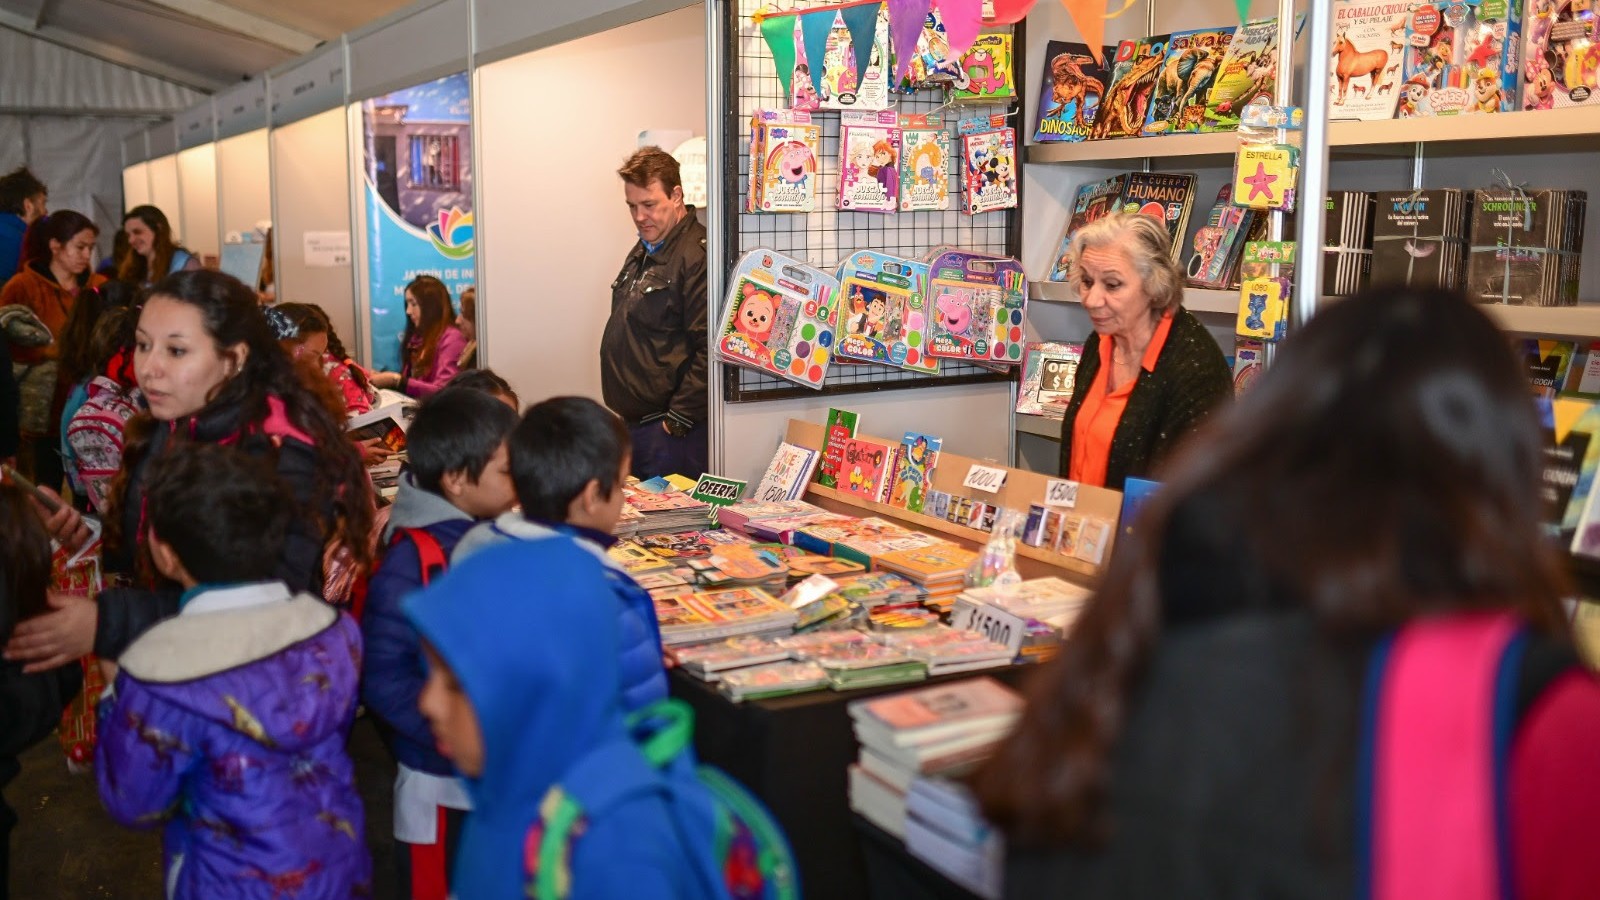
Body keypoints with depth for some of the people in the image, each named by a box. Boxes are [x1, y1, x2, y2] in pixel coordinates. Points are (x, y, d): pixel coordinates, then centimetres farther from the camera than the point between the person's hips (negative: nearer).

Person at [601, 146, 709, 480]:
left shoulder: (695, 255, -16)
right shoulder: (642, 252, 15)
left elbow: (706, 348, -21)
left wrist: (678, 420, -18)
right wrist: (627, 415, 19)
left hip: (669, 430, -9)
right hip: (633, 422, 9)